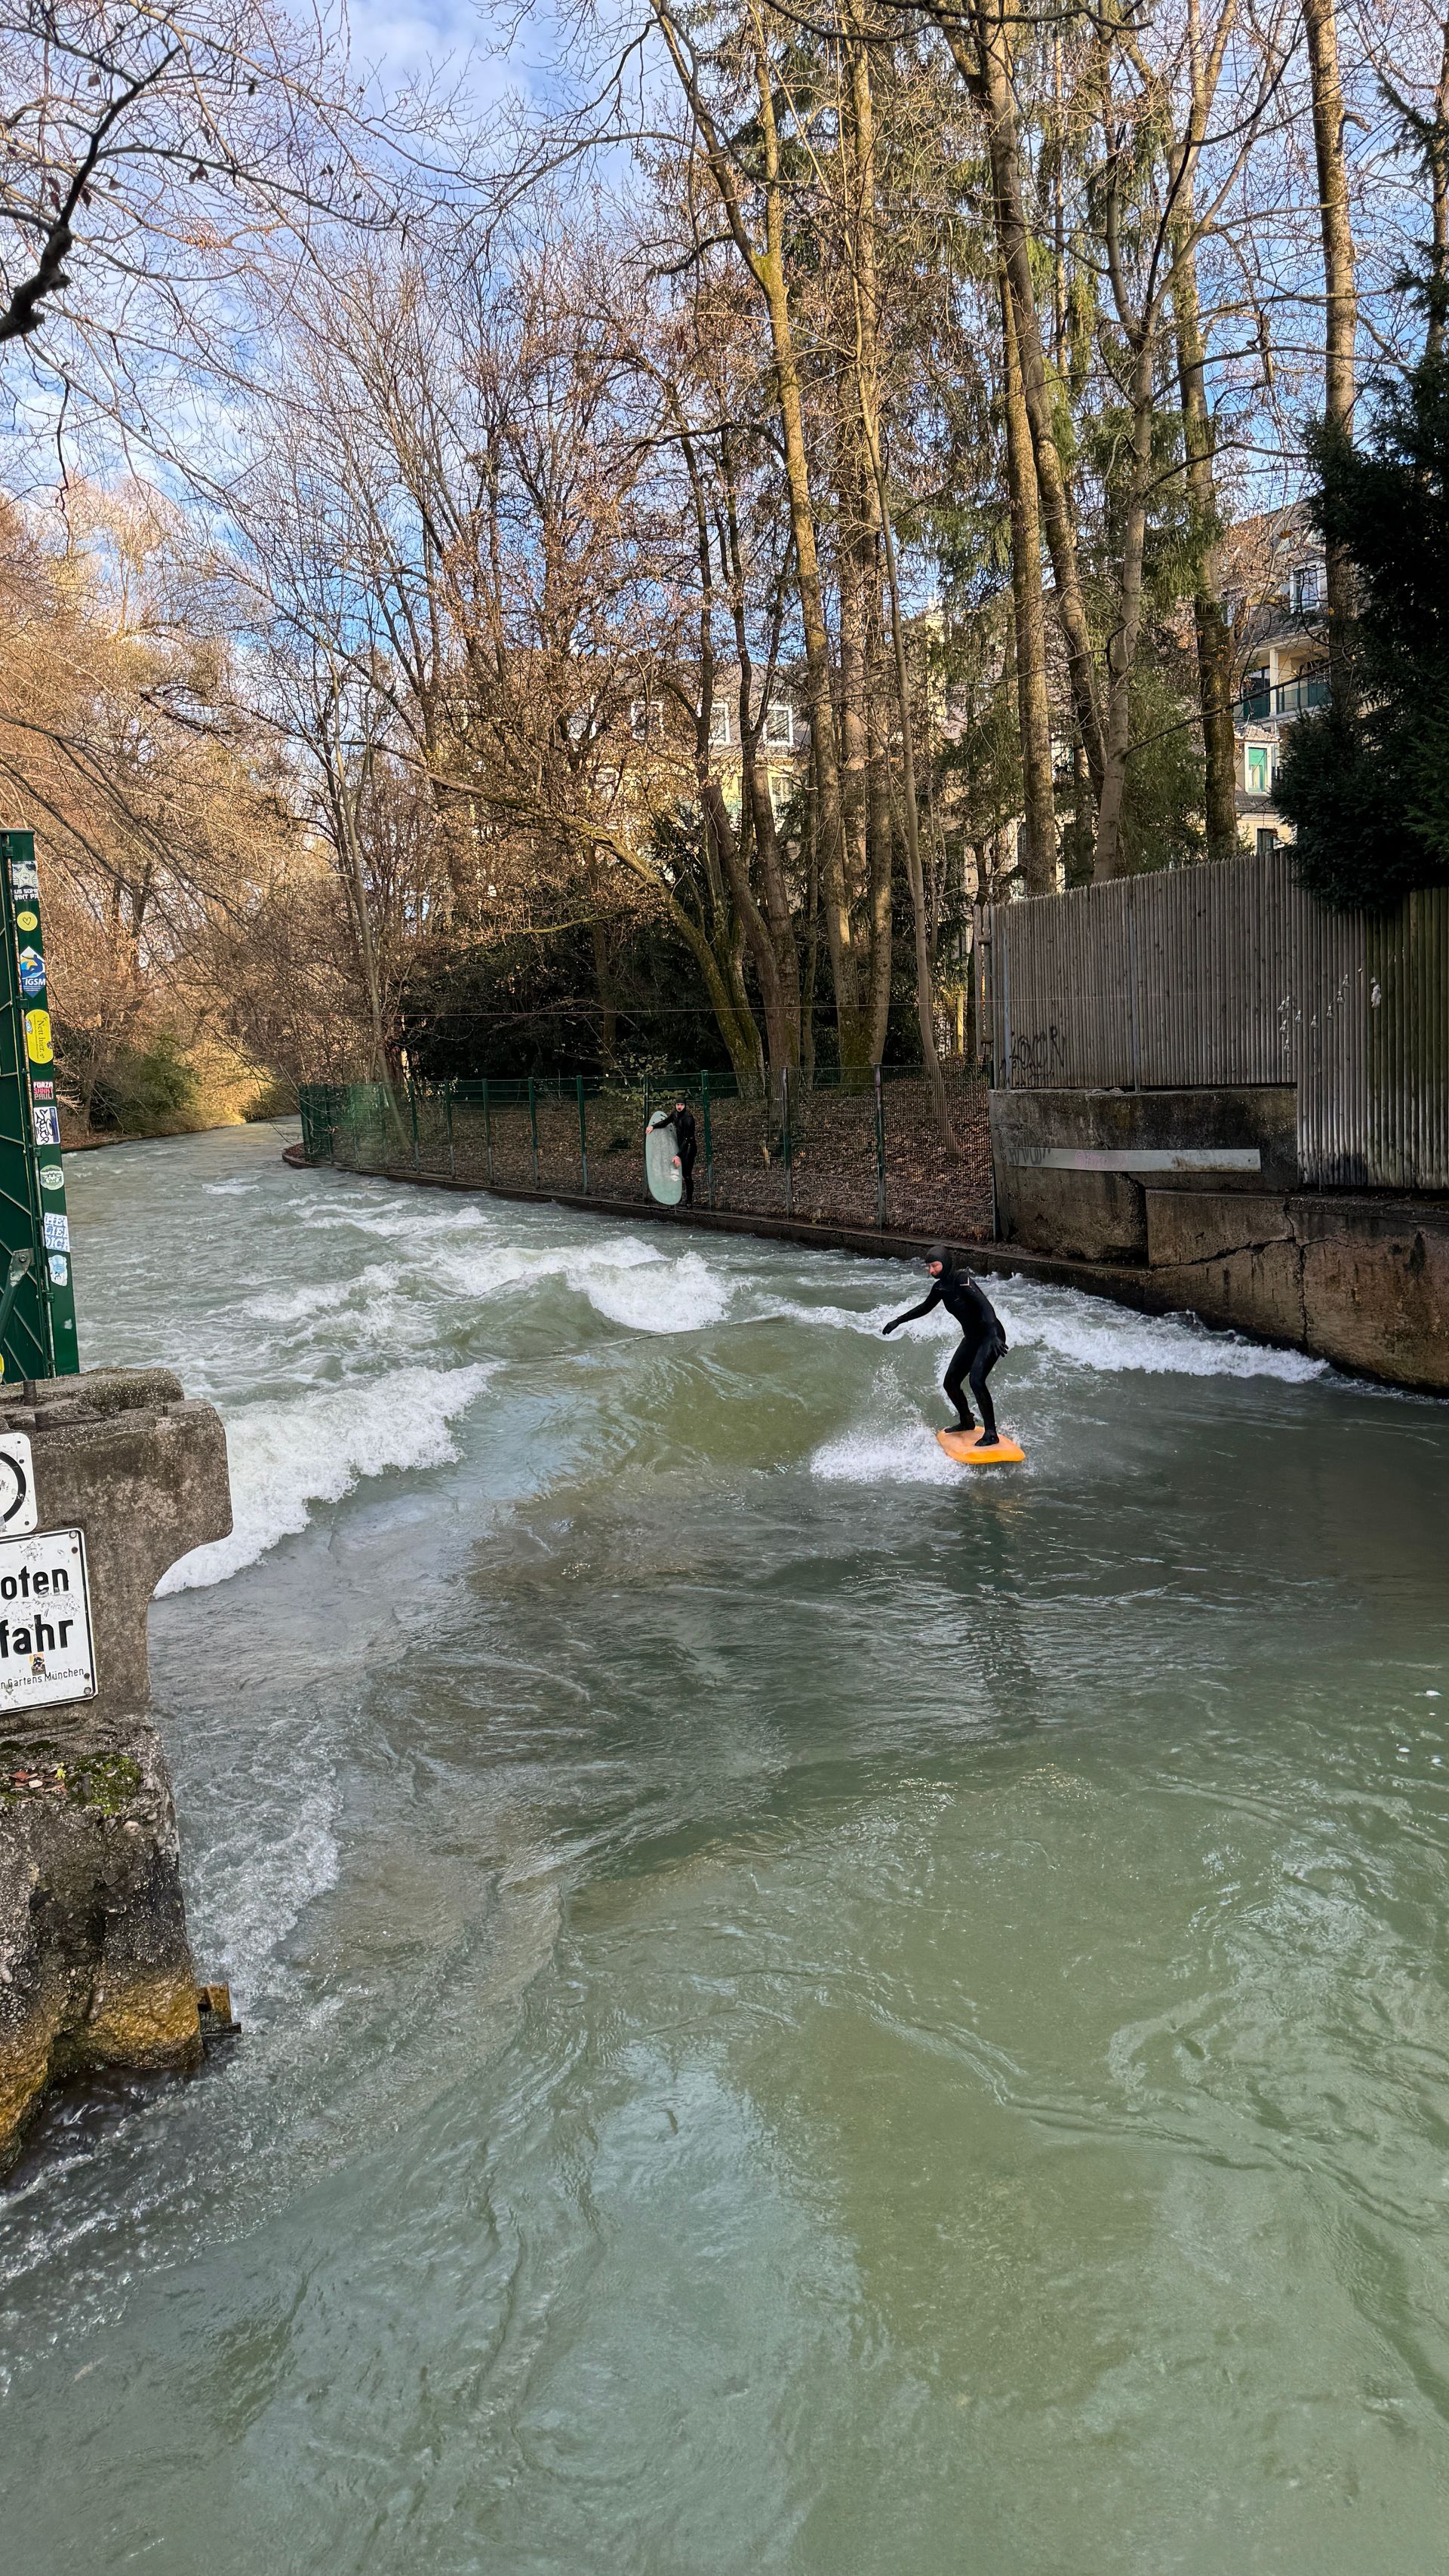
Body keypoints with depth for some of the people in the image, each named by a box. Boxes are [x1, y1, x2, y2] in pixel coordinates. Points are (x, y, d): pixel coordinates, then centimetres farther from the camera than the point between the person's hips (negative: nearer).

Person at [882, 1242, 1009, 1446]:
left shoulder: (962, 1279, -21)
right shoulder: (940, 1287, 4)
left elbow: (985, 1305, -32)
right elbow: (925, 1307, 24)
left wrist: (993, 1335, -44)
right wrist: (899, 1321, 28)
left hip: (991, 1336, -9)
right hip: (971, 1338, 9)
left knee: (976, 1380, -25)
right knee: (950, 1383, 9)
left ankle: (991, 1434, -18)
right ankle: (967, 1422, 33)